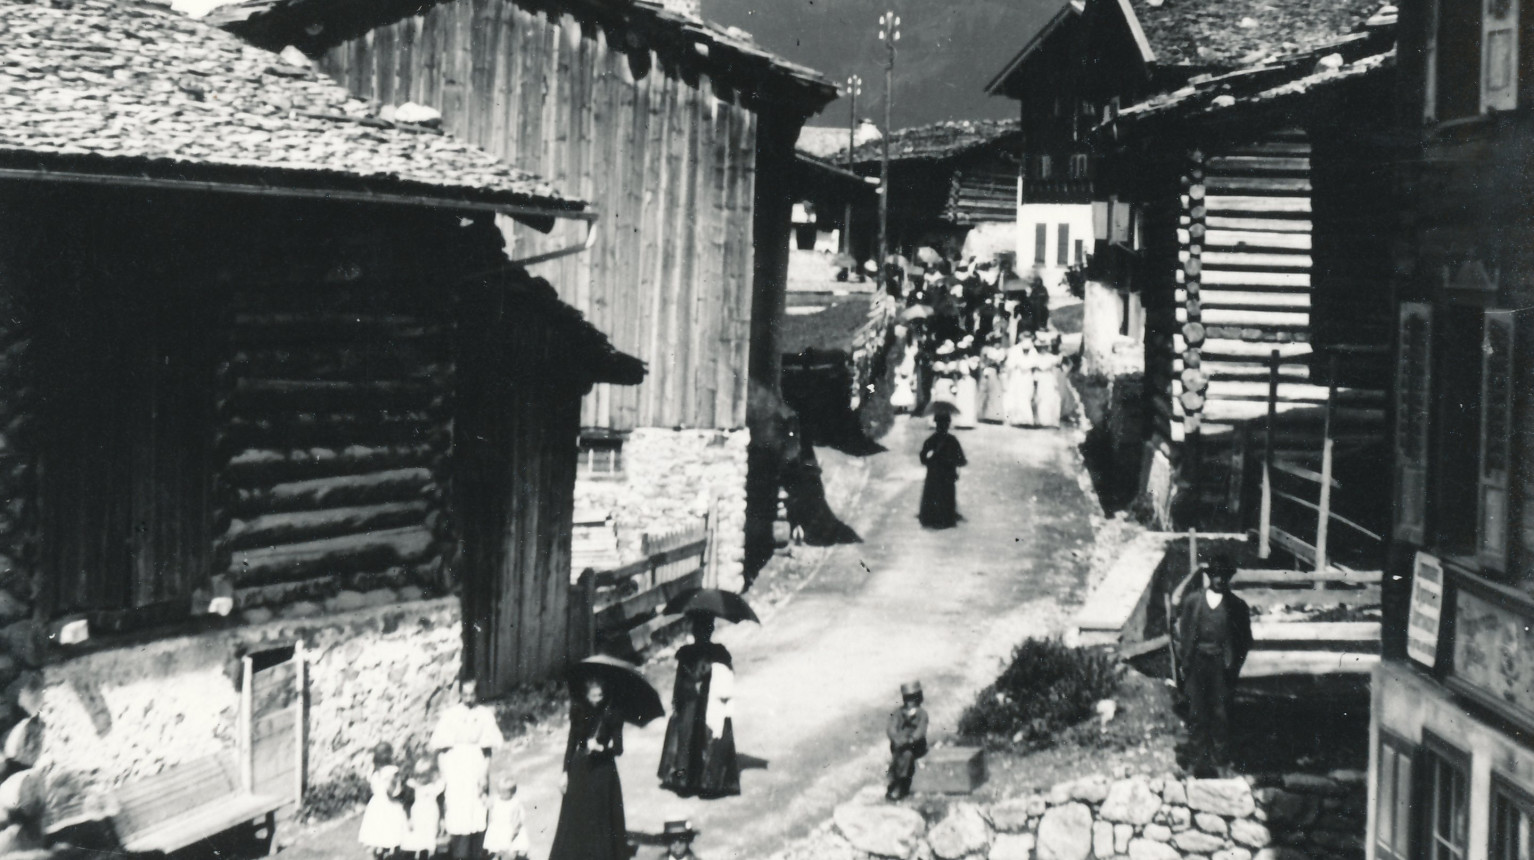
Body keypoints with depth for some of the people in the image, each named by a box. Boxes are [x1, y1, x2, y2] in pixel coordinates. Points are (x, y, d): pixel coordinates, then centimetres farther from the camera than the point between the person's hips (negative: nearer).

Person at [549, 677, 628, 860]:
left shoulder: (612, 715, -7)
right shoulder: (579, 712, 0)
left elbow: (618, 748, -8)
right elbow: (571, 742, 6)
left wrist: (600, 747, -26)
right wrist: (566, 772, 4)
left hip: (603, 771, -3)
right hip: (580, 769, 3)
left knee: (600, 820, 0)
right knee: (575, 818, 6)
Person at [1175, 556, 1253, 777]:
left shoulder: (1237, 606, 4)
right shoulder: (1192, 601, 7)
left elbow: (1245, 641, 7)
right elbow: (1183, 634, 10)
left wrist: (1233, 666, -2)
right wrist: (1184, 661, 3)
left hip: (1222, 666, -1)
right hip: (1196, 665, 1)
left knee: (1221, 714, -3)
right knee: (1197, 715, 1)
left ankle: (1220, 761, 7)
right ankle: (1201, 761, 8)